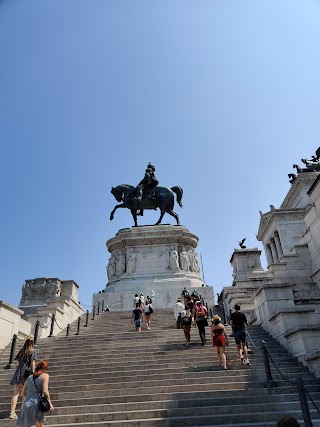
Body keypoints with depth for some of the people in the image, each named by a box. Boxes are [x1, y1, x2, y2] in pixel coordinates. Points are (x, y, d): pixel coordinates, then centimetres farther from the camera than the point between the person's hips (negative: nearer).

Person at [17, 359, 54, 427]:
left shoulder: (30, 377, 17)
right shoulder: (45, 375, -1)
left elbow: (23, 393, 21)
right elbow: (45, 391, -11)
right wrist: (50, 403, -4)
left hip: (27, 404, 5)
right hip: (36, 404, -5)